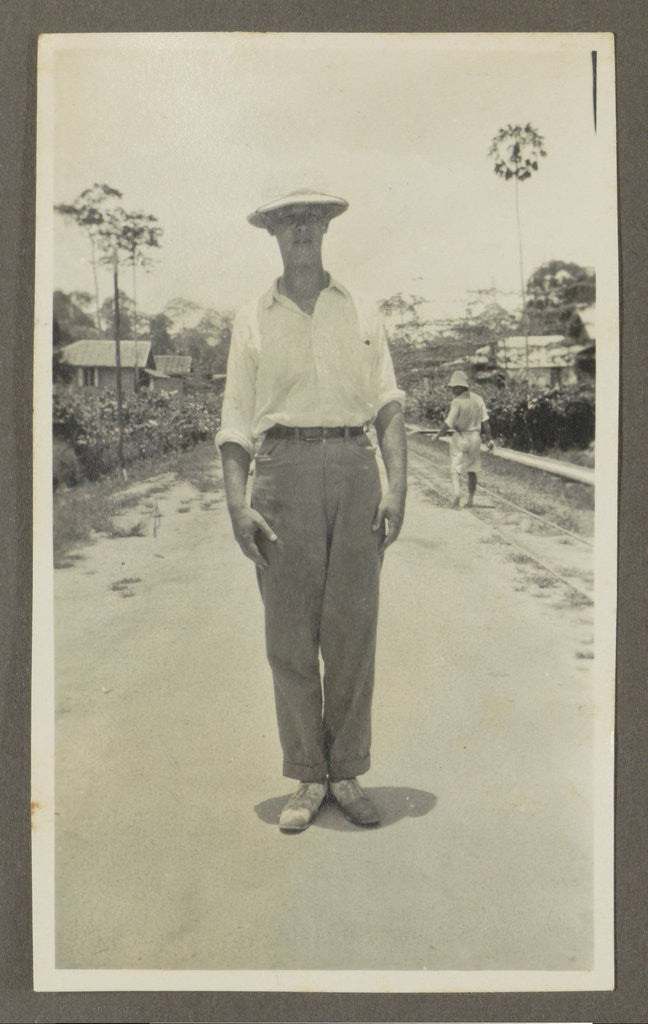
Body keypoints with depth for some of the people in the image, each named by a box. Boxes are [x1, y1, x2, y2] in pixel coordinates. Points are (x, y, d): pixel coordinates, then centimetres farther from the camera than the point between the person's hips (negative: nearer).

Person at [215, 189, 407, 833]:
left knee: (353, 631, 0)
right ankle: (307, 779, 12)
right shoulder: (252, 320, 13)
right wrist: (237, 503, -5)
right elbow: (236, 420, 7)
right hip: (284, 469, -1)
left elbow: (387, 405, 10)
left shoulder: (361, 315, 16)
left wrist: (396, 484, -4)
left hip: (355, 468, 1)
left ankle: (347, 774, 13)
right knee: (290, 635, 0)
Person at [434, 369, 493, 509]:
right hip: (475, 437, 5)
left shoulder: (457, 402, -14)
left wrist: (439, 434, 1)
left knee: (456, 468, -3)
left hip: (460, 437, -5)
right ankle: (470, 500, 17)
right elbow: (485, 422, 3)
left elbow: (449, 423, -14)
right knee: (471, 470, 13)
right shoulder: (478, 399, 3)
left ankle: (457, 494, -25)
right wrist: (490, 439, 7)